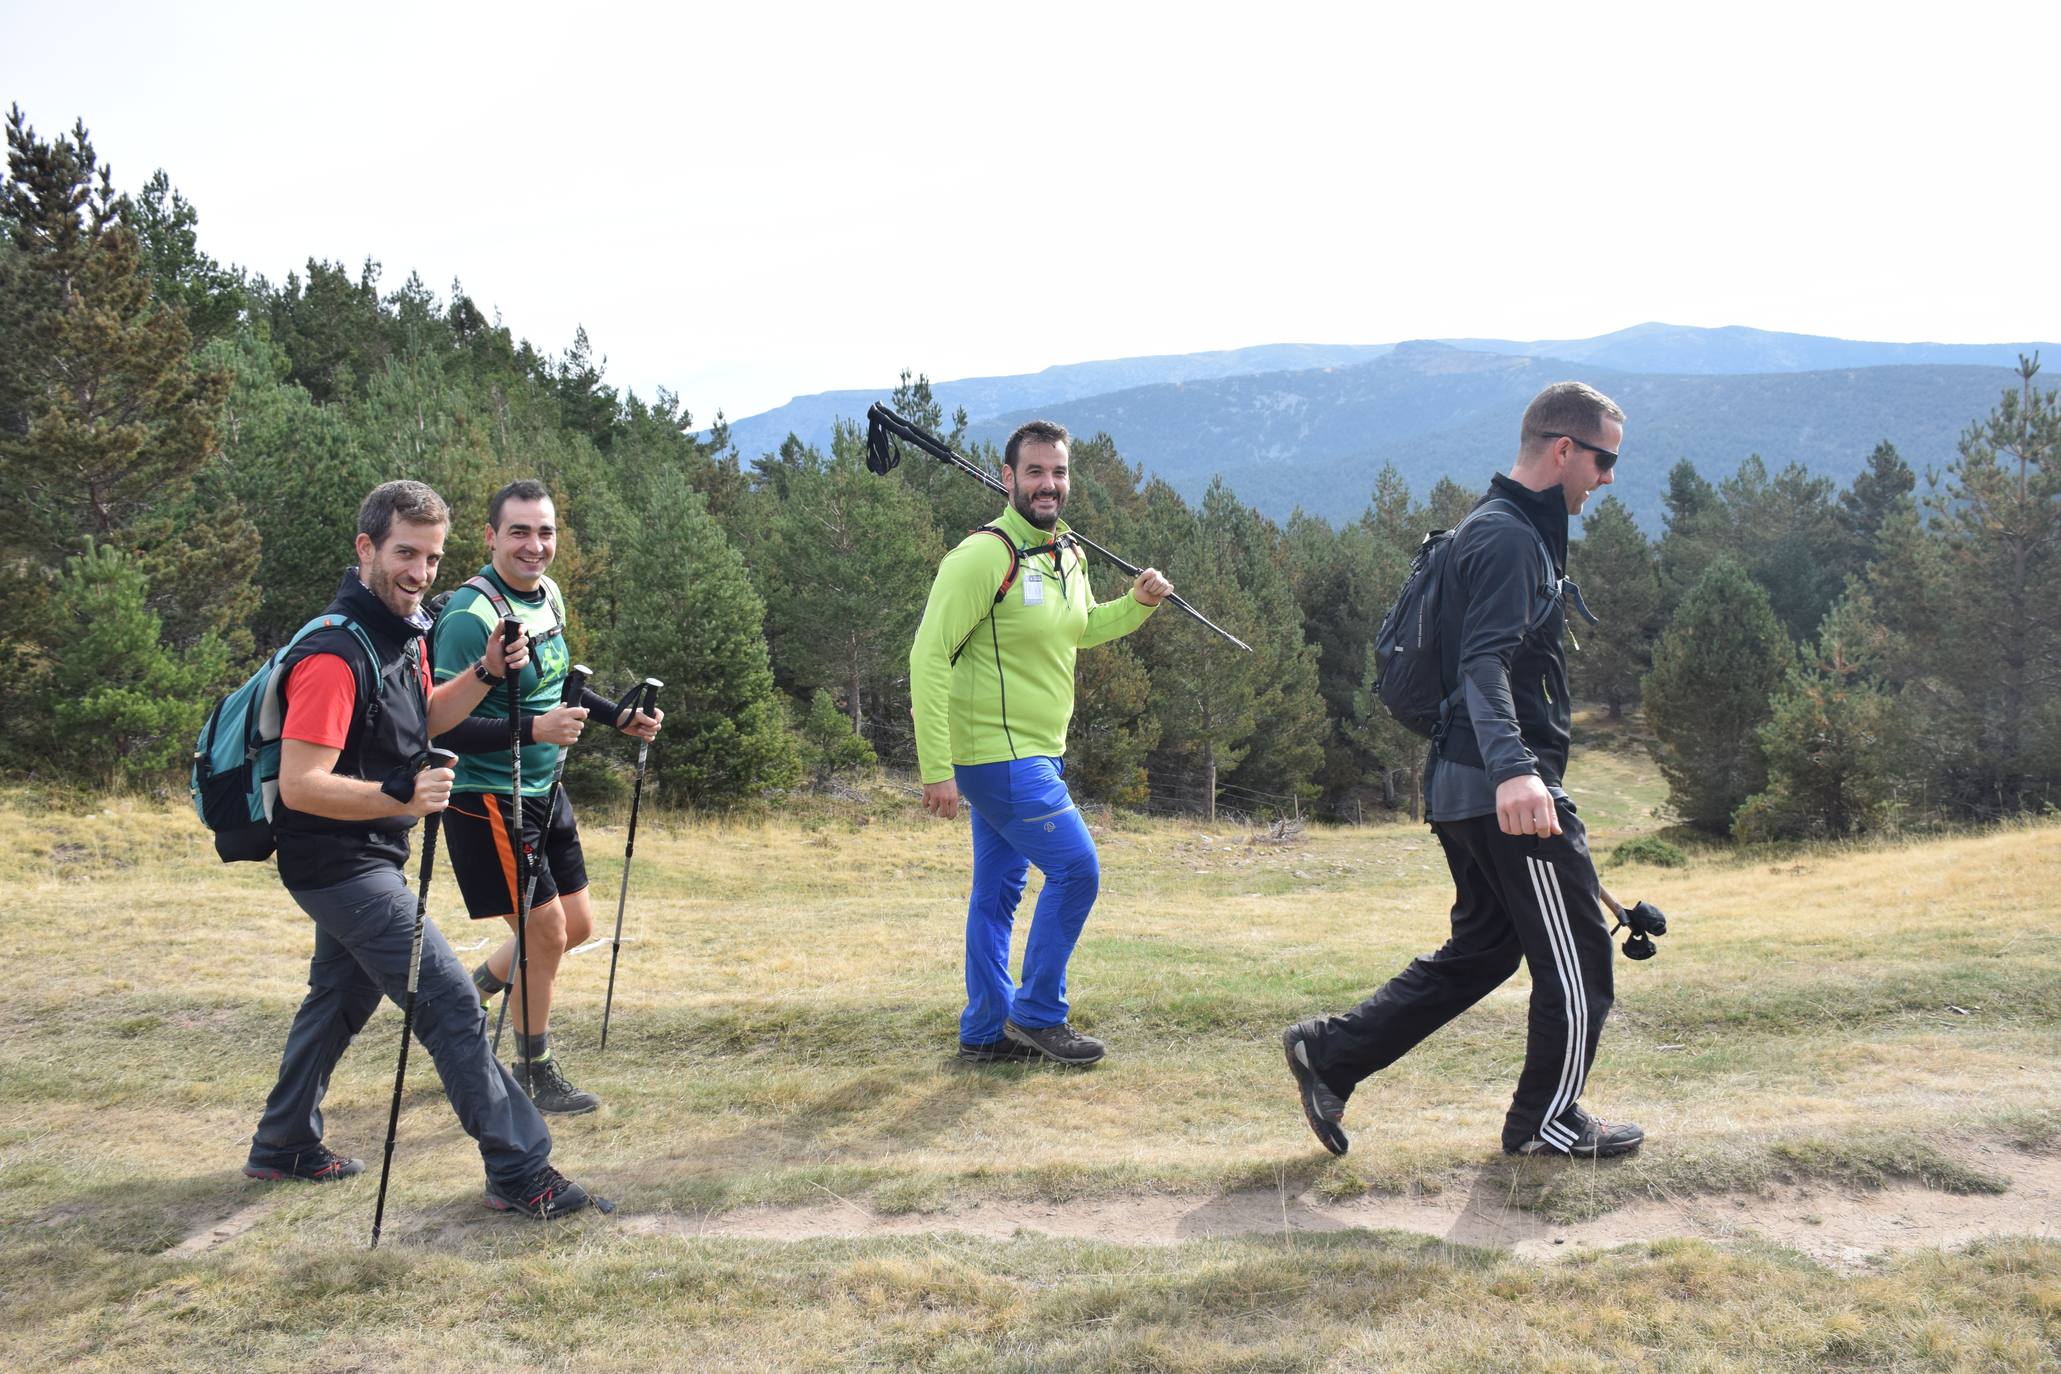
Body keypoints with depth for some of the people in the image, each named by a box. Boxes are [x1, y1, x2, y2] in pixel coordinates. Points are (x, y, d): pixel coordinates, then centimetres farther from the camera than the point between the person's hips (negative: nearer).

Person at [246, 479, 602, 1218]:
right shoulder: (334, 655, -26)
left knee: (342, 994, 24)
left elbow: (424, 718, 19)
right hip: (337, 861, -10)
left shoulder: (405, 632, 4)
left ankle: (284, 1145, 41)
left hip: (367, 858, 10)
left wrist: (486, 672, 3)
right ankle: (518, 1171, -3)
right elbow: (299, 785, -29)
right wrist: (400, 796, -41)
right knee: (451, 1000, -11)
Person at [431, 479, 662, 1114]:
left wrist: (620, 716, 13)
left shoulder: (549, 596, 6)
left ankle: (468, 994, 37)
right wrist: (532, 729, -34)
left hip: (544, 791, 9)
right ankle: (535, 1076, 18)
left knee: (577, 925, 15)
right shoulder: (471, 615, -21)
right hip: (489, 798, -9)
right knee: (546, 933, -2)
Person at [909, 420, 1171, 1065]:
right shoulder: (984, 556, -18)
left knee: (998, 890, 13)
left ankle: (986, 1031, 23)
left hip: (1035, 754, 9)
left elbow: (1082, 629, 28)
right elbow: (929, 655, -21)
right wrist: (936, 768, -25)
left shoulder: (1070, 557, 10)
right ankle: (1037, 1014, 6)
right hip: (995, 752, -9)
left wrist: (1138, 603, 8)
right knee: (1076, 869, -8)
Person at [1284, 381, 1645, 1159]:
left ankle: (1329, 1053, 15)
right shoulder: (1509, 536, -14)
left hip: (1464, 789, 10)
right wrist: (1512, 768, -43)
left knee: (1481, 950, 17)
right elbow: (1485, 663, -29)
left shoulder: (1511, 530, 19)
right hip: (1510, 794, -10)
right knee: (1577, 956, 4)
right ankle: (1547, 1121, 20)